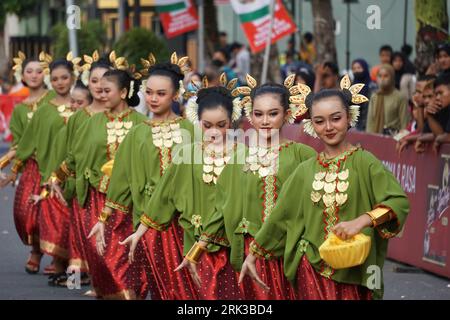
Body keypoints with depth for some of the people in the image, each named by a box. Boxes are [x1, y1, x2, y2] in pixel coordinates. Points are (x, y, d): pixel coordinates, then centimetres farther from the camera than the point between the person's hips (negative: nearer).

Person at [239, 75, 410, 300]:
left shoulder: (364, 162, -6)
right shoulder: (305, 170, 6)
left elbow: (399, 201, -18)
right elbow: (279, 217, 13)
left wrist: (362, 221, -31)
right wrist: (252, 256, 16)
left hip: (353, 273, -3)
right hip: (311, 270, 3)